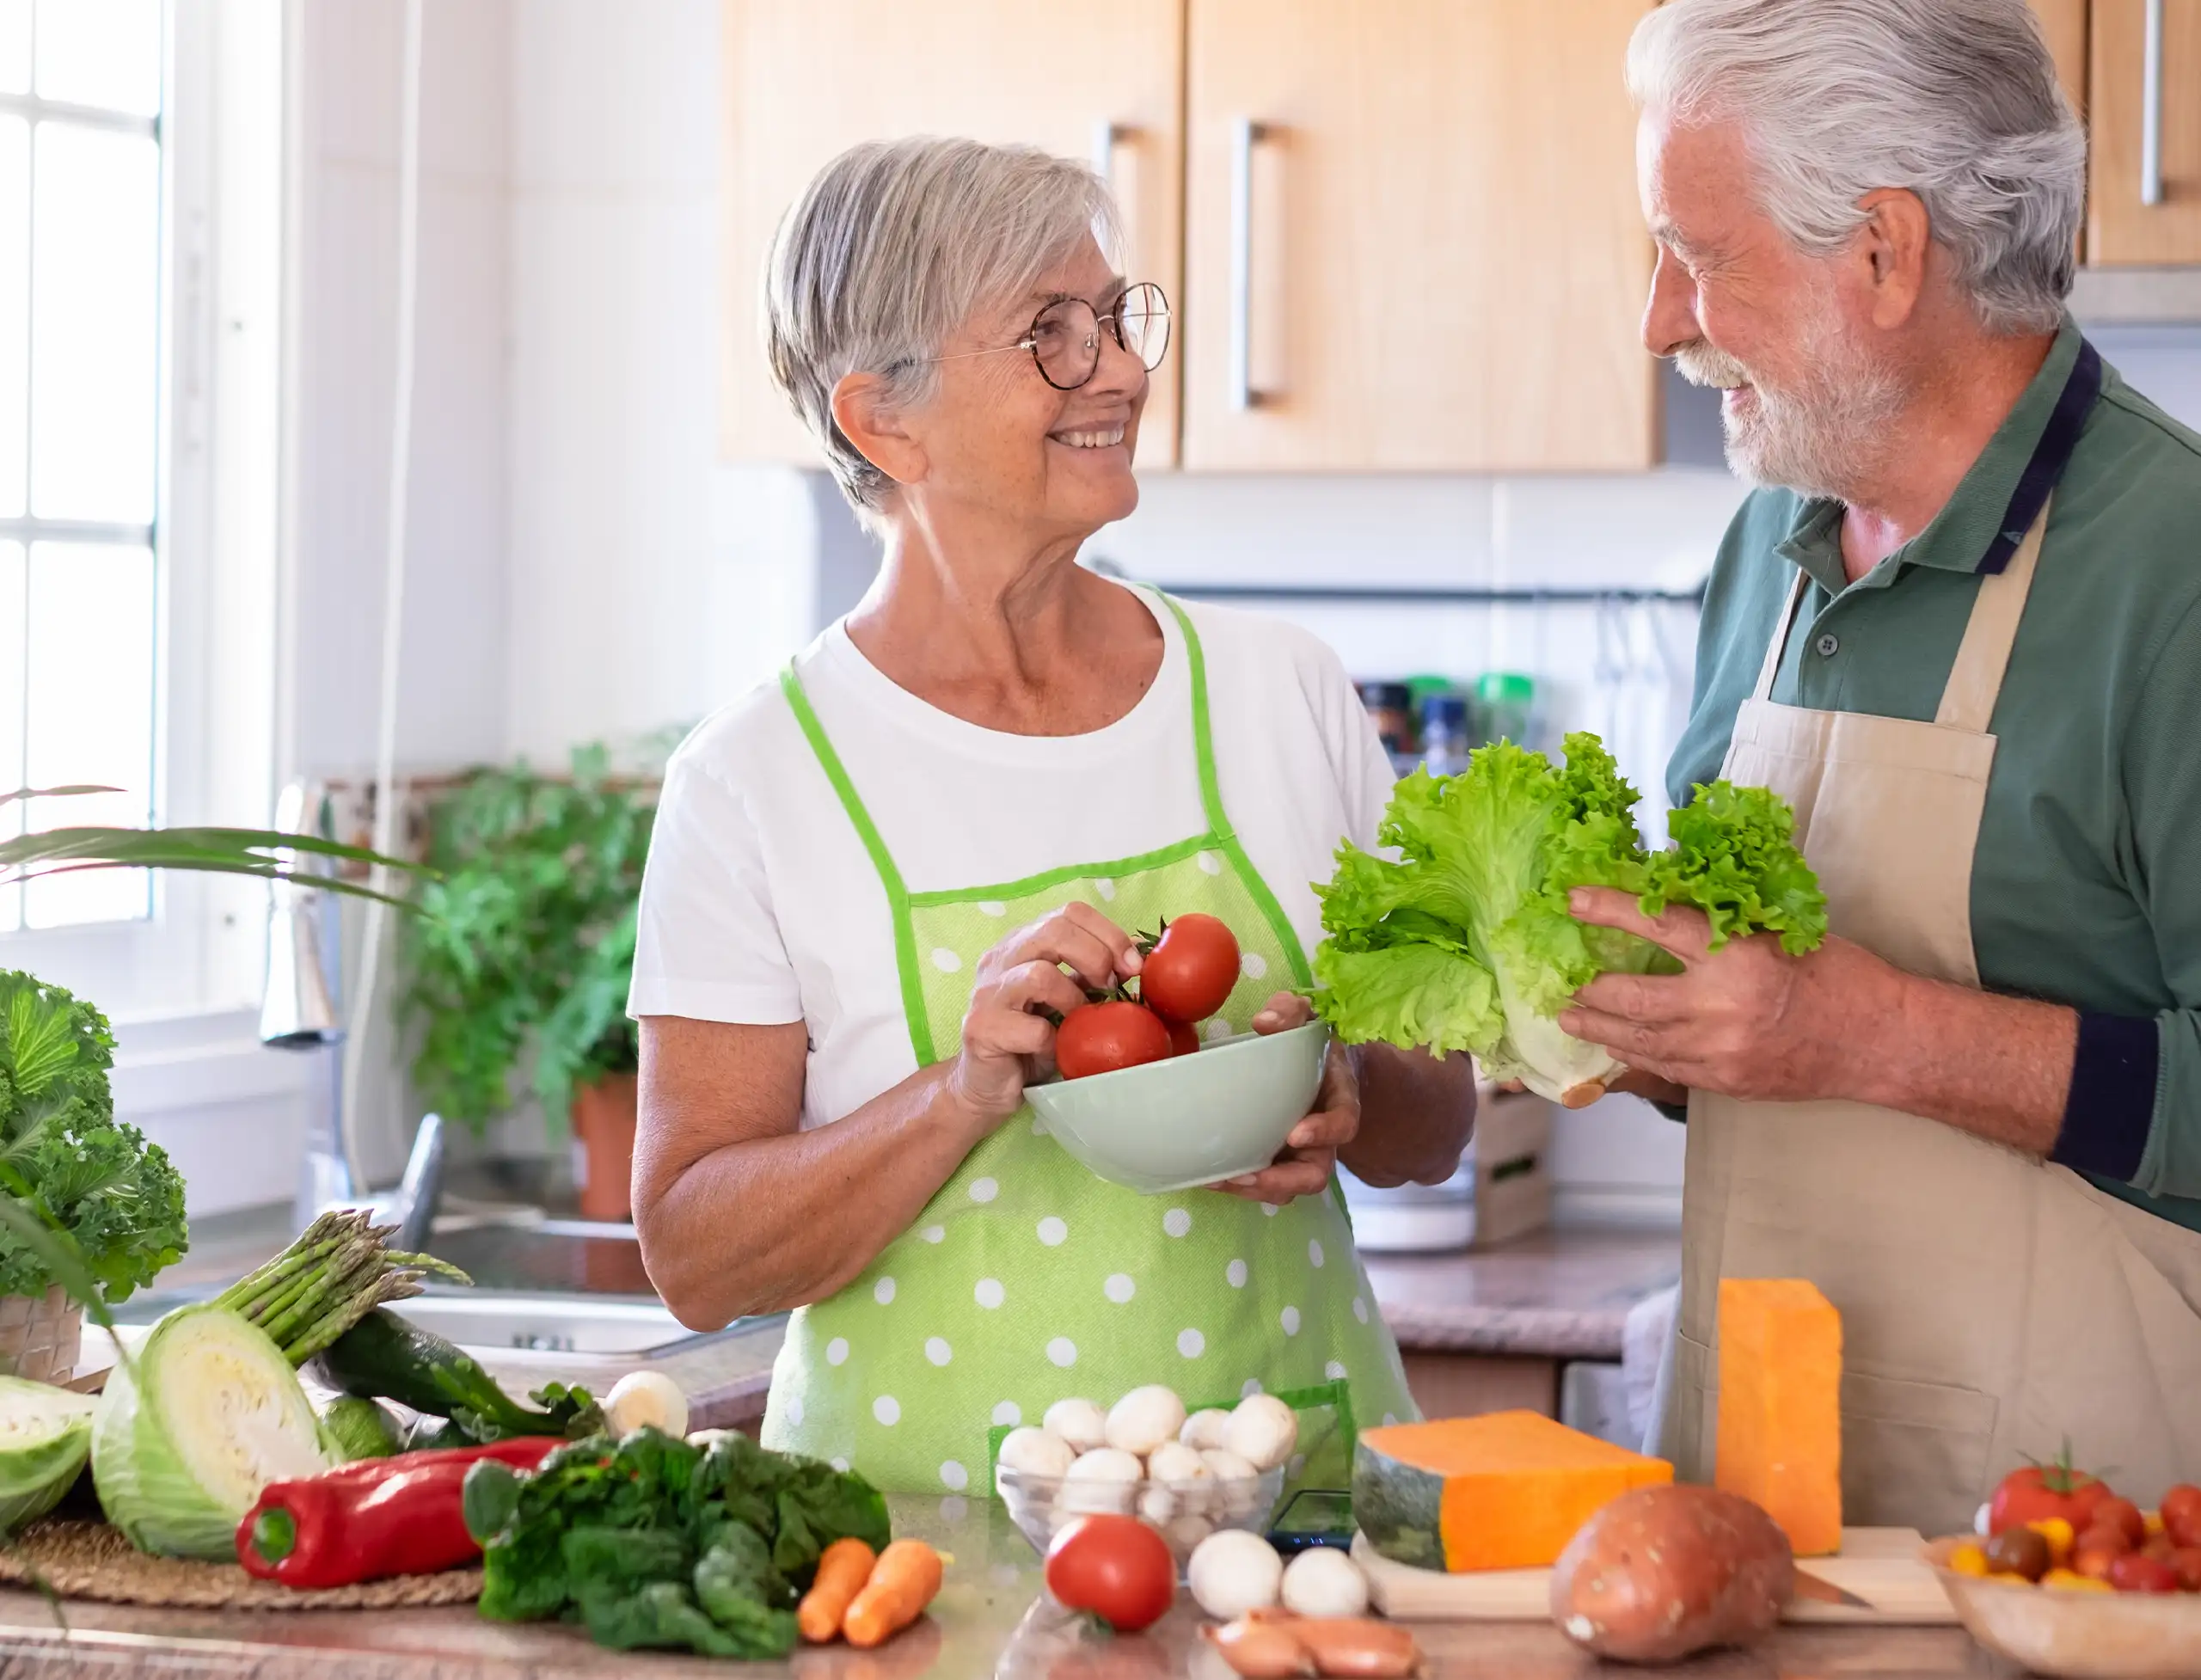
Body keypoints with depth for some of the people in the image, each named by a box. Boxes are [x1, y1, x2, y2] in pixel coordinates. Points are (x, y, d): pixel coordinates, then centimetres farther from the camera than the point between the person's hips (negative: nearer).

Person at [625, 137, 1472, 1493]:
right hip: (934, 1510, -2)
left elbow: (1440, 1116, 15)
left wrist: (1345, 1104, -7)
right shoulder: (760, 782, -1)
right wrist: (969, 1093, -18)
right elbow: (696, 1256, -4)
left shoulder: (1286, 696, 8)